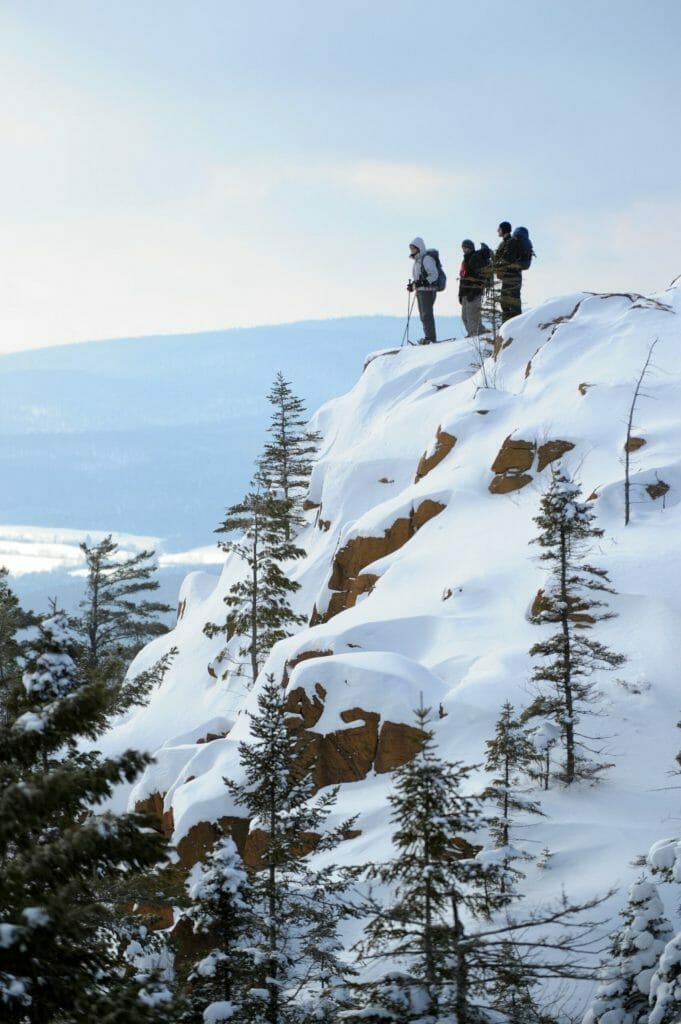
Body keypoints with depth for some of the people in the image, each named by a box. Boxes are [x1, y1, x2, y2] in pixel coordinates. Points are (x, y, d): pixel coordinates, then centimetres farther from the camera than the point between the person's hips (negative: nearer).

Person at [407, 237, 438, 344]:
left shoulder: (426, 259, -10)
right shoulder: (417, 260, 18)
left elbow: (434, 275, -17)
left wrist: (423, 282, -26)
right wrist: (412, 285, 10)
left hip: (427, 291, -10)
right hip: (420, 291, 10)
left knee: (427, 314, -12)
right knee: (423, 315, 10)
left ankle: (430, 337, -13)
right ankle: (429, 337, 14)